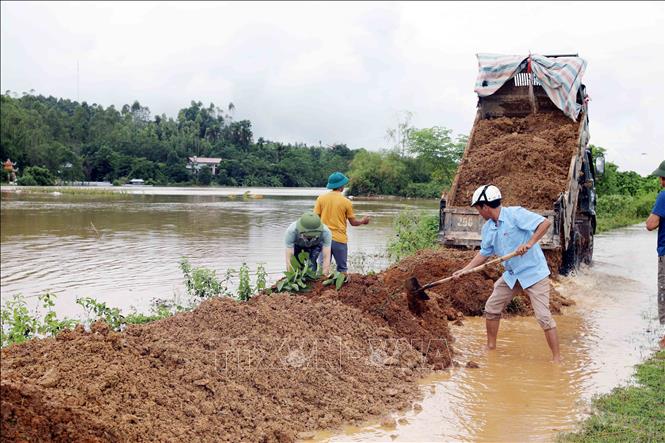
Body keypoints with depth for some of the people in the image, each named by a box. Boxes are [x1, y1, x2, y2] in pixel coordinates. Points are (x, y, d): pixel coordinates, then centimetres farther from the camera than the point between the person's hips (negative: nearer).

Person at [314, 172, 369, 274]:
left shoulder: (321, 198, -1)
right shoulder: (346, 202, -6)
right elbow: (353, 222, 3)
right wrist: (363, 221, 23)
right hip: (339, 239, -2)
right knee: (342, 269, 10)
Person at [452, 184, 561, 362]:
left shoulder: (515, 214, -19)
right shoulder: (487, 229, 4)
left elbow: (545, 222, -24)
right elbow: (484, 253, 14)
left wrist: (529, 243, -32)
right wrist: (464, 270, 8)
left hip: (534, 272, -8)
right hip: (511, 274, 8)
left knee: (543, 315, -9)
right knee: (491, 307, 11)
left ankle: (556, 358, 2)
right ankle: (491, 346, 28)